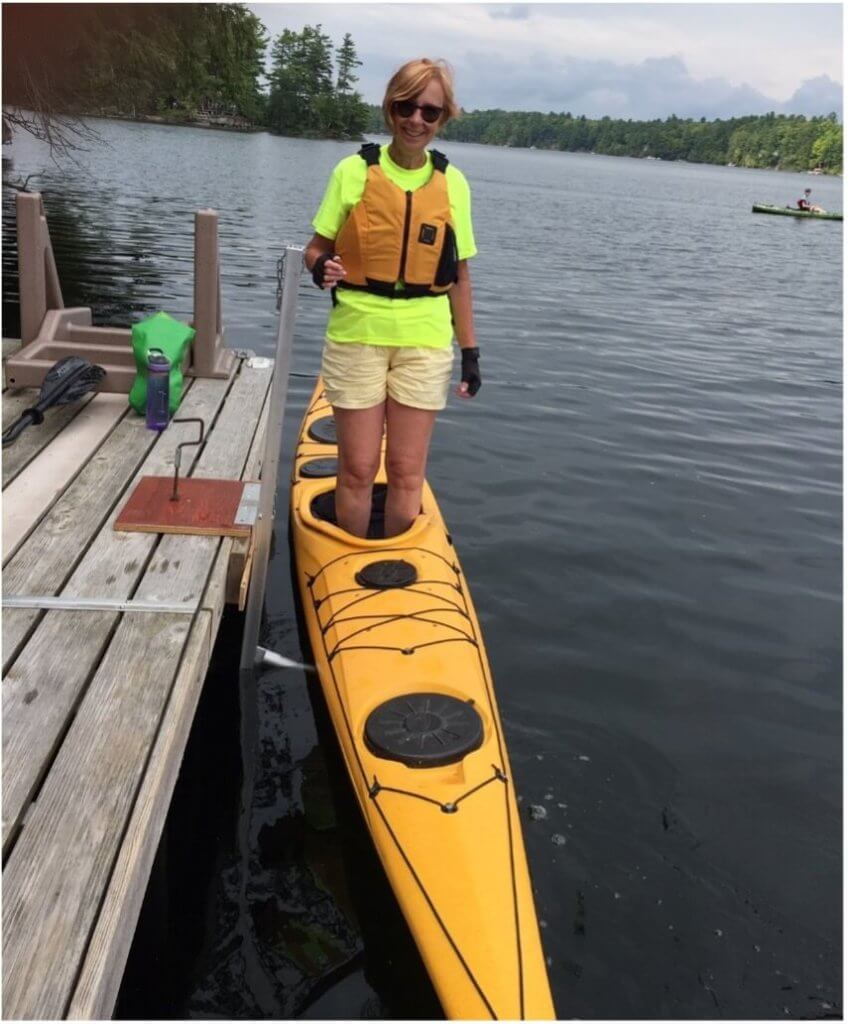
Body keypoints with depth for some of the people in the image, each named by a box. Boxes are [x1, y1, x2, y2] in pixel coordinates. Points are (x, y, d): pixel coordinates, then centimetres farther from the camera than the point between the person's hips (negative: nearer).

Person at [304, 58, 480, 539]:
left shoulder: (453, 183, 6)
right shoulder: (354, 171, 0)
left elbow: (459, 275, 9)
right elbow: (317, 248, 5)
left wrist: (471, 350, 7)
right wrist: (321, 268, -19)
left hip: (425, 342, 1)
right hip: (357, 336, -1)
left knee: (407, 472, 6)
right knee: (358, 469, 3)